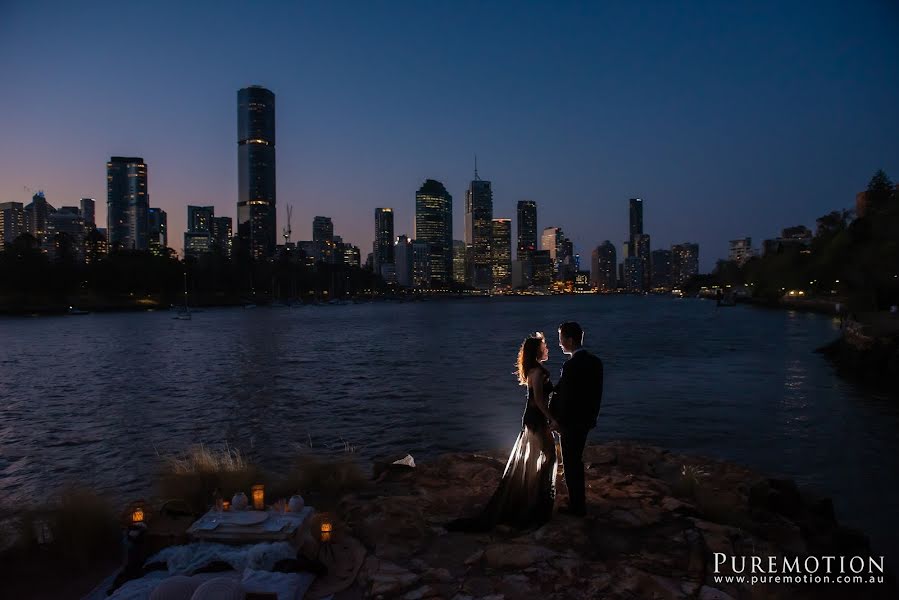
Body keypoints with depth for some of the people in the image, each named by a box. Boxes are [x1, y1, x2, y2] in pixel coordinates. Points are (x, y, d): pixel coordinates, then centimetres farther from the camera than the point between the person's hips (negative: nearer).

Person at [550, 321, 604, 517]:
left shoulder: (571, 366, -25)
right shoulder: (595, 361, 1)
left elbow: (566, 398, -21)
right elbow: (596, 393, 7)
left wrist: (559, 422, -8)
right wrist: (592, 416, 15)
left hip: (572, 424, -8)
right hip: (586, 420, 8)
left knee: (571, 465, 8)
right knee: (576, 461, 23)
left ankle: (577, 506, 20)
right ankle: (579, 501, 36)